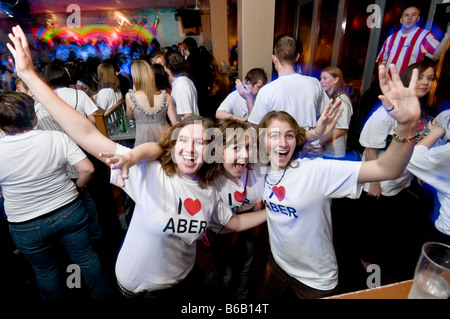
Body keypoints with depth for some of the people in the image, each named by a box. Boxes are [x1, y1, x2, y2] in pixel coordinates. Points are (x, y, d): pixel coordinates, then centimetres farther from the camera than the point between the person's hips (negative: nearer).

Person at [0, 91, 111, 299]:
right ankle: (103, 294, 38)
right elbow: (87, 169, -17)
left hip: (26, 226, 0)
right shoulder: (57, 138, -16)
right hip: (69, 212, 1)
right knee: (87, 258, 19)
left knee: (46, 272, 23)